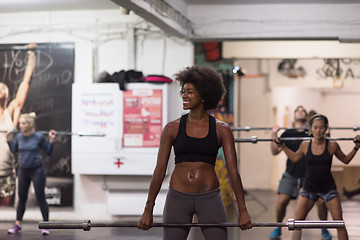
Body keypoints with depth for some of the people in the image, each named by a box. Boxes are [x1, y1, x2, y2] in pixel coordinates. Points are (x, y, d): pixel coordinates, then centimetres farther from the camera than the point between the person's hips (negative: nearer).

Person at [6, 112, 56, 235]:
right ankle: (17, 225, 18)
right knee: (21, 198, 9)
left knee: (40, 198, -2)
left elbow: (48, 151, -4)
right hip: (23, 170, 4)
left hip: (37, 170, -4)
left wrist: (51, 140, -15)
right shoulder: (19, 137, 1)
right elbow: (14, 150, 16)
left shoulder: (39, 137, -11)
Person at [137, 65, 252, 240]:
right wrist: (148, 210, 1)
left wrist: (243, 210, -6)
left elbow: (233, 170, -1)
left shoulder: (221, 130, 1)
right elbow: (160, 170, 2)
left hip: (209, 198, 0)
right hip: (178, 198, 1)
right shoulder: (172, 129, 2)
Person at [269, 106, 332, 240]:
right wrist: (274, 135, -10)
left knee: (321, 201, -12)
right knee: (282, 201, -14)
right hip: (291, 174, 0)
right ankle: (277, 228, 10)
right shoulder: (287, 134, 6)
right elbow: (275, 152, 1)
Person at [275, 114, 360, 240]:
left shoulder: (332, 145, -9)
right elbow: (294, 158, 15)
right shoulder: (305, 145, -5)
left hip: (328, 188, -1)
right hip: (309, 188, 1)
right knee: (297, 221, -2)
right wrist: (281, 145, 11)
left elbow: (345, 160, 9)